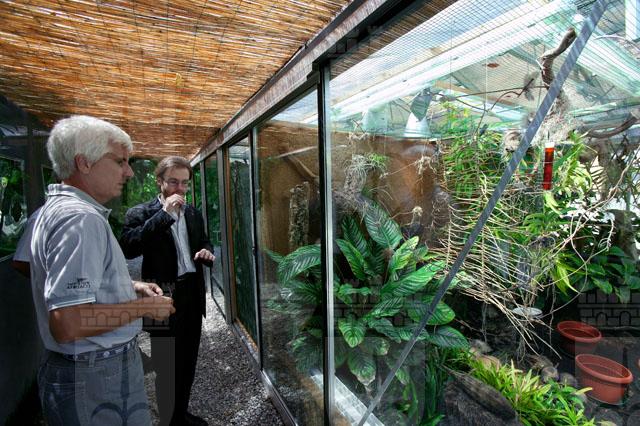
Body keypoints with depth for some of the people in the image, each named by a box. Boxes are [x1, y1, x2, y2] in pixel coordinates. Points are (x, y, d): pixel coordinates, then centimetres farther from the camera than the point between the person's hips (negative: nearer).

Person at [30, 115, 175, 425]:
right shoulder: (82, 218, -24)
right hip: (96, 380, -9)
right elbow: (67, 323, -31)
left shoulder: (54, 208, 10)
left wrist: (129, 287, 10)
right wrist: (144, 306, -18)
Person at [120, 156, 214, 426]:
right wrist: (164, 214, -24)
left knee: (188, 361, 19)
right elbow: (128, 249, -24)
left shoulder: (193, 213, 9)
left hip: (193, 295, 6)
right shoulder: (140, 213, -7)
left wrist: (207, 252, -2)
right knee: (167, 366, 7)